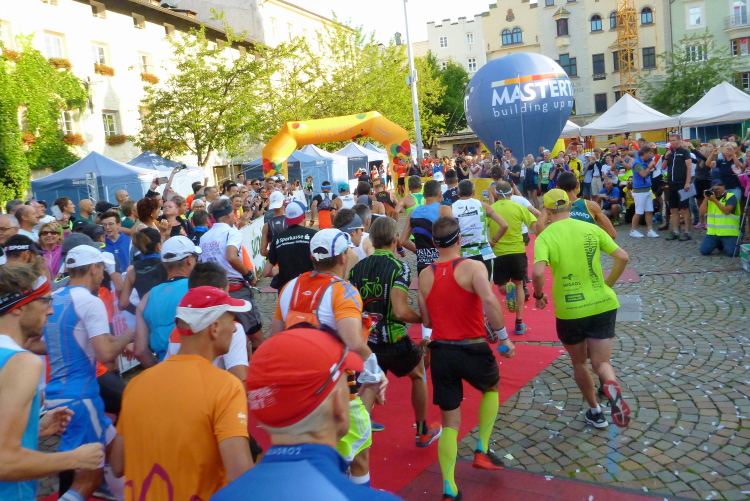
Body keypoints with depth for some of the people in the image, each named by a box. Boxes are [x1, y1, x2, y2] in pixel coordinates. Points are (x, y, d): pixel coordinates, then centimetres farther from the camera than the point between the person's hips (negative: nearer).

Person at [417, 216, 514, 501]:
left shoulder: (425, 276, 4)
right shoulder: (473, 267, -9)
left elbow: (427, 321, 8)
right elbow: (490, 302, -25)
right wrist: (503, 337, -15)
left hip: (441, 352, 3)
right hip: (472, 349, -3)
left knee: (450, 422, 14)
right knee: (491, 388, 31)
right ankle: (482, 451, 27)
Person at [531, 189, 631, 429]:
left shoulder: (545, 236, -9)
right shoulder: (591, 228, 2)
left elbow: (537, 272, -24)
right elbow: (623, 257, -1)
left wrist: (539, 295, -5)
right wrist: (608, 284, 13)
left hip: (569, 310, -2)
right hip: (602, 305, 2)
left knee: (579, 363, 21)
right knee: (601, 363, 7)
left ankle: (595, 412, 31)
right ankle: (611, 386, -26)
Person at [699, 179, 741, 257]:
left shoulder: (731, 196, -1)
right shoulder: (710, 197, 13)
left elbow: (727, 211, -18)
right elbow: (702, 213, 2)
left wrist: (715, 200, -16)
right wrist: (706, 198, -5)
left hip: (729, 233, -4)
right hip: (712, 232, 4)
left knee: (732, 252, -18)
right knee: (704, 251, -9)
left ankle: (724, 244, 17)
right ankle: (719, 244, 21)